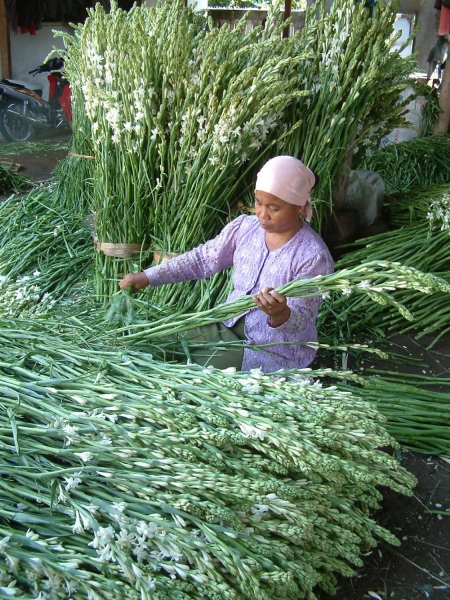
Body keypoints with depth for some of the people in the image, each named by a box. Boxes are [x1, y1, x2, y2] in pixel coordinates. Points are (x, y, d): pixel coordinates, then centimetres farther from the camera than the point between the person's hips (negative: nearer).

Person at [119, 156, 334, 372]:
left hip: (276, 352, -6)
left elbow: (300, 321, -22)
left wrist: (280, 314, -47)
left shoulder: (314, 256, -23)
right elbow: (202, 259, 3)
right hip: (230, 325, 6)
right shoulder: (244, 227, -5)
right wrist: (147, 276, -1)